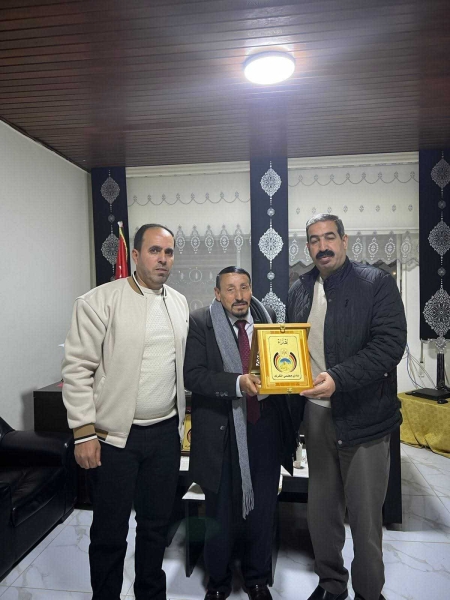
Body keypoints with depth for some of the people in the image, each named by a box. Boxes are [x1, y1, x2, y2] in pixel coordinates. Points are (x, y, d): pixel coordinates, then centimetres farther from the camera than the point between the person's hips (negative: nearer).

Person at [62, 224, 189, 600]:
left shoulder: (180, 303, 6)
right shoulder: (100, 301, -10)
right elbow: (77, 370, -10)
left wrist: (183, 417, 12)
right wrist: (84, 433, -11)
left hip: (166, 432, 5)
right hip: (115, 435, -4)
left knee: (157, 525, 20)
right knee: (110, 531, 12)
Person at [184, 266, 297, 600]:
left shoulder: (268, 319, 2)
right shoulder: (200, 323, -9)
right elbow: (193, 375, -16)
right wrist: (237, 383, -28)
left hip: (265, 431, 3)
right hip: (222, 432, -3)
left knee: (263, 510, 19)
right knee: (220, 514, 16)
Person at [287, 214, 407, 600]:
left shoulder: (377, 282, -6)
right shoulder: (299, 290, 8)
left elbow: (391, 342, -16)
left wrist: (338, 377, -26)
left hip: (363, 416, -4)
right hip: (316, 414, 4)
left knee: (366, 516, 10)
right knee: (321, 510, 17)